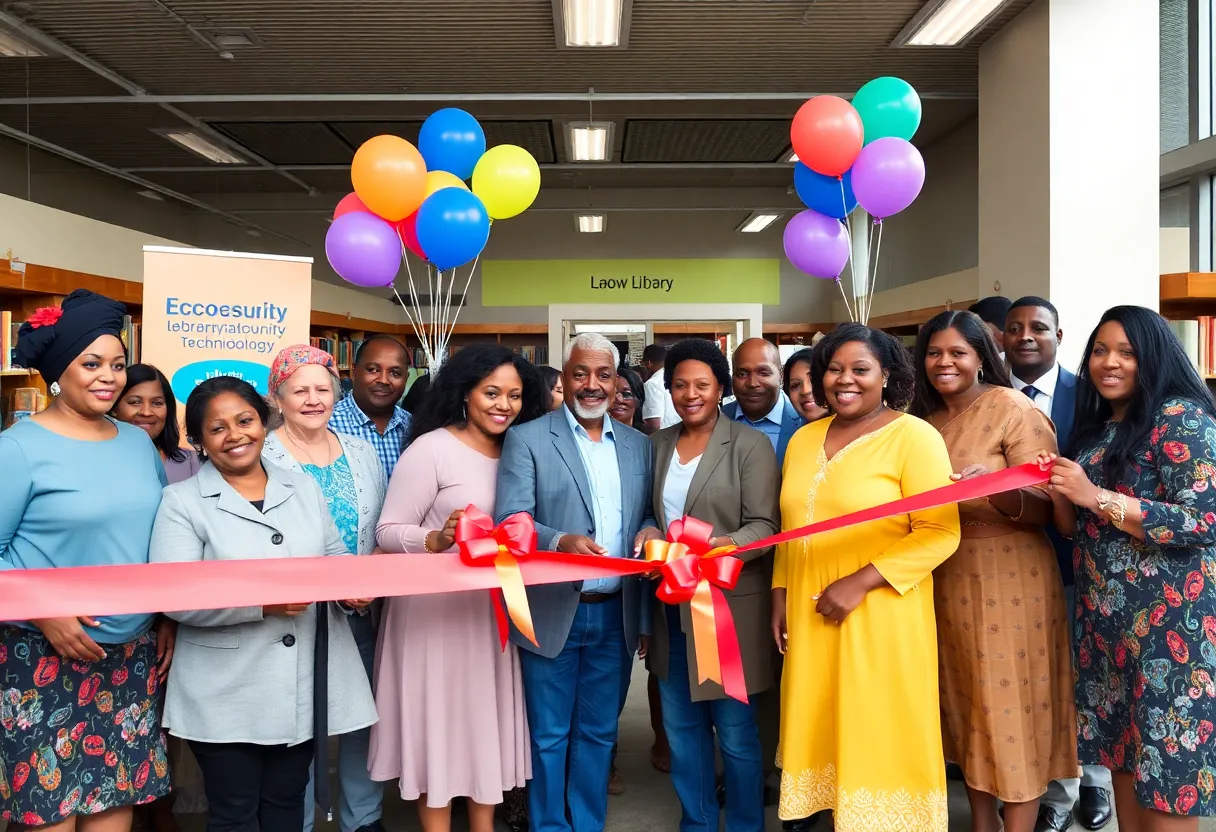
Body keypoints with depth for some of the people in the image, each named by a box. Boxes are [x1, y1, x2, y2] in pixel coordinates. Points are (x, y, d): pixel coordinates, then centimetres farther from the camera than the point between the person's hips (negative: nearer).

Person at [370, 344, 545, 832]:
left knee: (488, 715, 14)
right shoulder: (432, 448, -12)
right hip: (436, 608, -6)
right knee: (440, 719, 4)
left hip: (493, 607, 6)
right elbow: (388, 531, -13)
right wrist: (437, 539, -28)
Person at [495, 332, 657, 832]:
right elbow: (510, 521, -13)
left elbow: (647, 513, 13)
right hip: (553, 614, -3)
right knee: (549, 736, 10)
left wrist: (650, 529, -10)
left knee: (598, 733, 16)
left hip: (616, 615, 4)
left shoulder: (639, 445, 9)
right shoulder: (527, 439, -5)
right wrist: (560, 542, -31)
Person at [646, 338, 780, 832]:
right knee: (682, 727, 14)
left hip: (729, 605, -5)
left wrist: (722, 546, -28)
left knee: (735, 732, 3)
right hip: (671, 606, 5)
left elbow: (765, 526, -12)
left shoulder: (750, 444, -5)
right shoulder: (657, 444, 10)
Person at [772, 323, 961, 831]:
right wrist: (781, 592, 9)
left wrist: (860, 583, -19)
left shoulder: (914, 436, -9)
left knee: (880, 735, 4)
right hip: (810, 614, 6)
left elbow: (939, 533, -14)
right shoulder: (804, 439, 11)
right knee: (824, 728, 12)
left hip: (879, 618, -5)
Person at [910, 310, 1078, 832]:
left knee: (1011, 709, 0)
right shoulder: (924, 417, 8)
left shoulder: (1014, 410, -11)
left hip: (1008, 579, -6)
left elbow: (1040, 511, -17)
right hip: (946, 581, 7)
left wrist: (996, 488, -35)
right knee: (966, 705, 15)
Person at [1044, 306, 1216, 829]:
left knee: (1165, 758, 0)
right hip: (1104, 613, 7)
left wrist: (1098, 496, -20)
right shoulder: (1095, 426, 12)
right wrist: (1058, 492, -7)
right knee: (1121, 749, 12)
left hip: (1167, 615, -7)